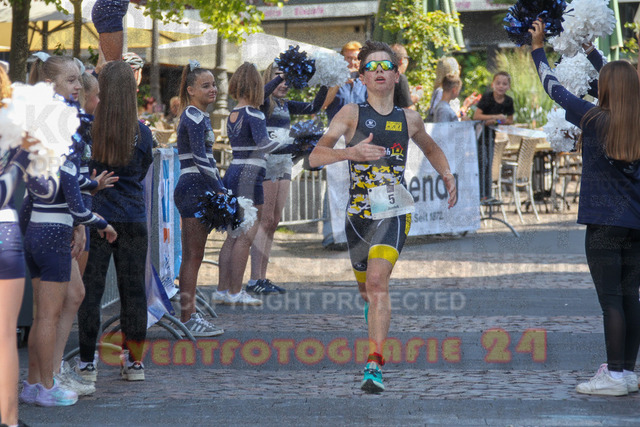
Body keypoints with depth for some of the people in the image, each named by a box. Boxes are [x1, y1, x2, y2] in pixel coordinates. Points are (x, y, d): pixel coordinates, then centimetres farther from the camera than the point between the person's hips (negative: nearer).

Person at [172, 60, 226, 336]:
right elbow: (200, 158, -21)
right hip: (192, 189, -10)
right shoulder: (194, 117, -13)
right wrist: (219, 190, -21)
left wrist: (219, 187, 18)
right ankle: (187, 319, -5)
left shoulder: (200, 116, 18)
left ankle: (189, 315, 16)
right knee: (193, 256, -7)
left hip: (198, 189, 10)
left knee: (193, 256, 12)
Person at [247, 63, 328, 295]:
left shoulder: (286, 105, 16)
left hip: (284, 164, 8)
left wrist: (324, 86, 0)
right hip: (266, 162, -8)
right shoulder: (264, 102, -5)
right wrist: (280, 74, -30)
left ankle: (262, 278, 10)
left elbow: (313, 107, 13)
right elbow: (262, 93, -28)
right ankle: (254, 280, -9)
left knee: (273, 222, 7)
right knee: (265, 221, -10)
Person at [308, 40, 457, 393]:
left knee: (377, 281, -21)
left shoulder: (409, 120, 8)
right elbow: (315, 156, -9)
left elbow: (431, 149, 31)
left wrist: (448, 176, 15)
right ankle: (377, 340, 49)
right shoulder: (351, 114, 1)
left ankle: (374, 365, -26)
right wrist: (350, 152, -26)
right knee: (366, 289, 15)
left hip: (394, 213, -1)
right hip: (358, 214, 1)